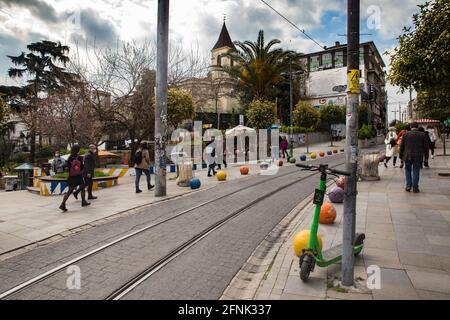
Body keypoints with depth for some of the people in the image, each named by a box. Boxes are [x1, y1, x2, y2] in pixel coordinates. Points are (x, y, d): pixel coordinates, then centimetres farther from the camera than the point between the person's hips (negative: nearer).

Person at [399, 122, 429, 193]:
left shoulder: (406, 134, 1)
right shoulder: (423, 135, 2)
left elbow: (402, 146, 4)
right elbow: (426, 147, 3)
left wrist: (401, 156, 12)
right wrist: (426, 157, 10)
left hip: (407, 156, 0)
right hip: (418, 157, 0)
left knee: (407, 170, 14)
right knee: (416, 172, 5)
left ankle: (408, 185, 4)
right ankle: (415, 188, 6)